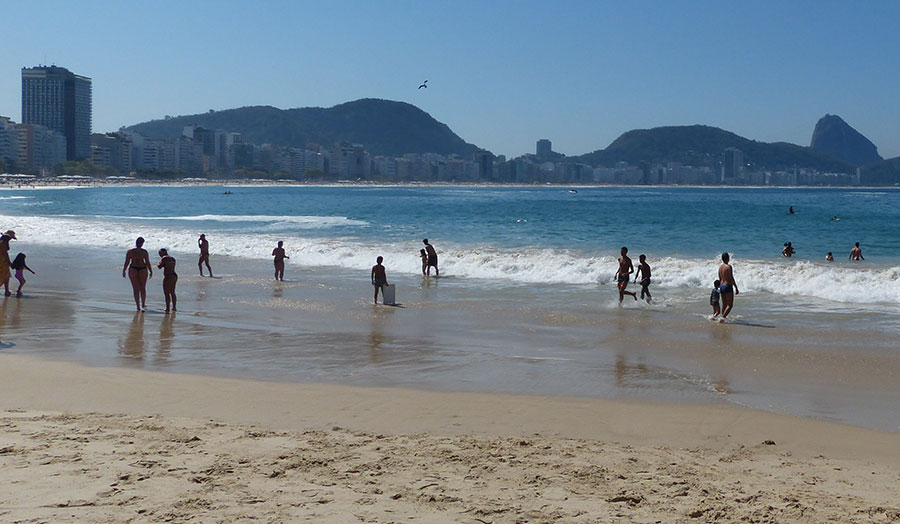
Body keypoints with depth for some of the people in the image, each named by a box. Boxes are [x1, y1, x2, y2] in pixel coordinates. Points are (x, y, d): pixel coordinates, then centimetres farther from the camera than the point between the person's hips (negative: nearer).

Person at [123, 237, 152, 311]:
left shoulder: (130, 251, -5)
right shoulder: (144, 252, -9)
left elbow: (126, 262, -4)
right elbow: (147, 263, -8)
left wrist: (123, 271, 8)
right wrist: (151, 271, 3)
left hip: (133, 270, 0)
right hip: (142, 270, 0)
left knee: (136, 289, 7)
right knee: (143, 288, 15)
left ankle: (138, 307, 6)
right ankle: (143, 305, 12)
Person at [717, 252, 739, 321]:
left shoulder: (720, 267, 9)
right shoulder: (729, 266, -14)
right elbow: (732, 278, -17)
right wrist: (736, 288, -13)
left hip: (722, 286, 8)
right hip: (728, 286, -8)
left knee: (724, 304, 16)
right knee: (730, 305, -4)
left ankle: (723, 317, 20)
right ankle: (723, 318, -16)